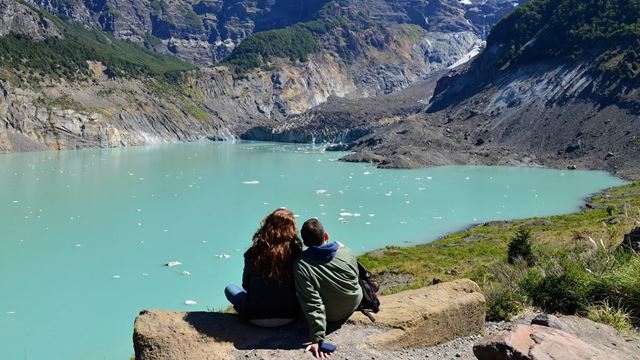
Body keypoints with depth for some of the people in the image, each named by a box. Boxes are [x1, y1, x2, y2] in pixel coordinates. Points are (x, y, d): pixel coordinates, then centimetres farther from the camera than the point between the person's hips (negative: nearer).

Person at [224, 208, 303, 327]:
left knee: (230, 288, 24)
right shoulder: (295, 251, -15)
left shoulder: (254, 252, -13)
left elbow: (246, 285, 1)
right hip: (289, 316, 1)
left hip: (256, 318, -1)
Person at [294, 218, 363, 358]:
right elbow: (355, 277, 2)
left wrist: (317, 339, -22)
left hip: (330, 317, -2)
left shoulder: (301, 266, -27)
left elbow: (313, 306, -28)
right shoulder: (346, 252, -18)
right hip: (354, 305, 2)